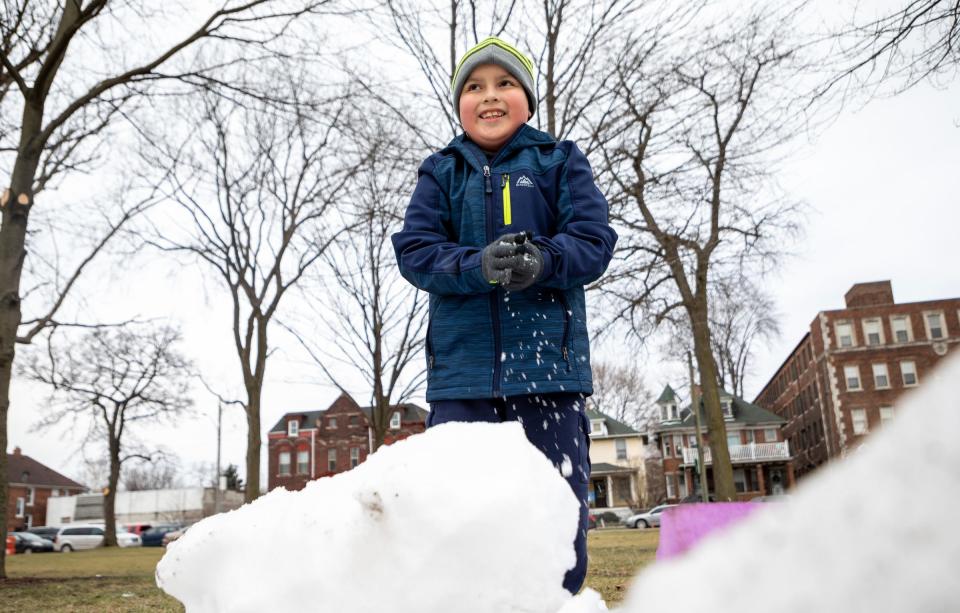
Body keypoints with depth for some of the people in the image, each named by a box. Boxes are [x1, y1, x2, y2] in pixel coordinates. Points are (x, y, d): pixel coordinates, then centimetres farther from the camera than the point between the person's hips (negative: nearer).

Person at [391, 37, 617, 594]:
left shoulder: (560, 162, 10)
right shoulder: (440, 172, 12)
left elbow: (594, 241, -1)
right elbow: (415, 251, 0)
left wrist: (542, 261, -23)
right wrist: (480, 266, -20)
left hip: (548, 363, 0)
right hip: (462, 366, 1)